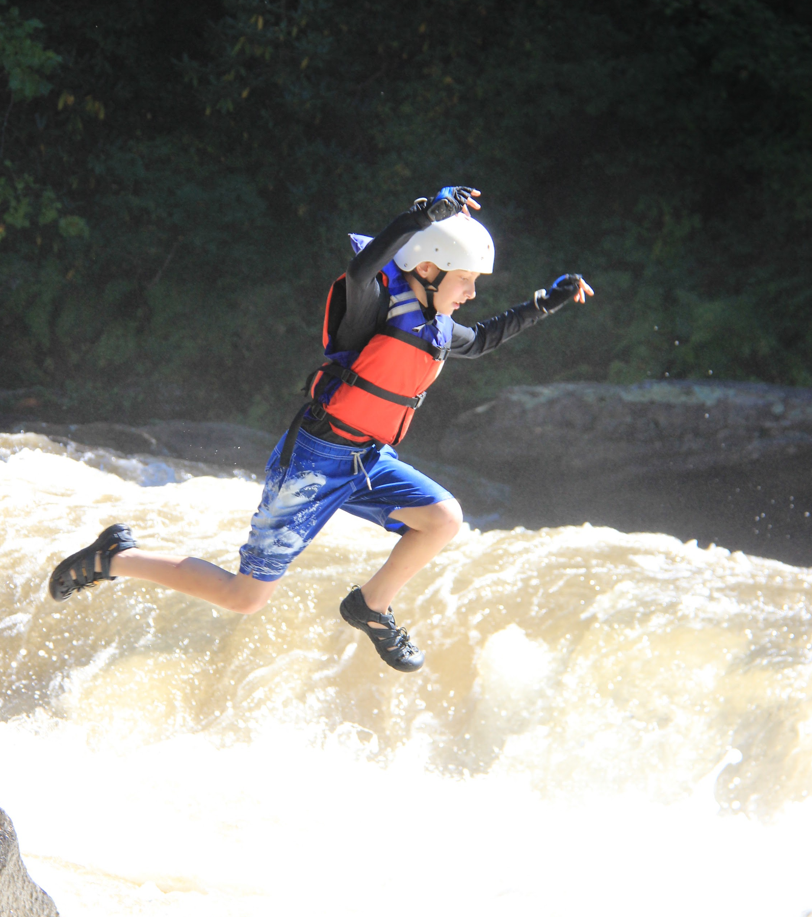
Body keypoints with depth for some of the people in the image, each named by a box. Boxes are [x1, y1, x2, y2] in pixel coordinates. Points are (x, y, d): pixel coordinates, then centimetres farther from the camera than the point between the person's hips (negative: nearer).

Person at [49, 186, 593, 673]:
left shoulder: (436, 328, 5)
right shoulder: (374, 302, -20)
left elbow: (481, 341, 28)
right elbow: (361, 269, -45)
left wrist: (547, 304, 21)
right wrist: (423, 216, -51)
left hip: (368, 463, 8)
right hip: (313, 463, -8)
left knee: (445, 519, -12)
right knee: (245, 598, -4)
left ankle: (371, 607, 13)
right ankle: (115, 559, 14)